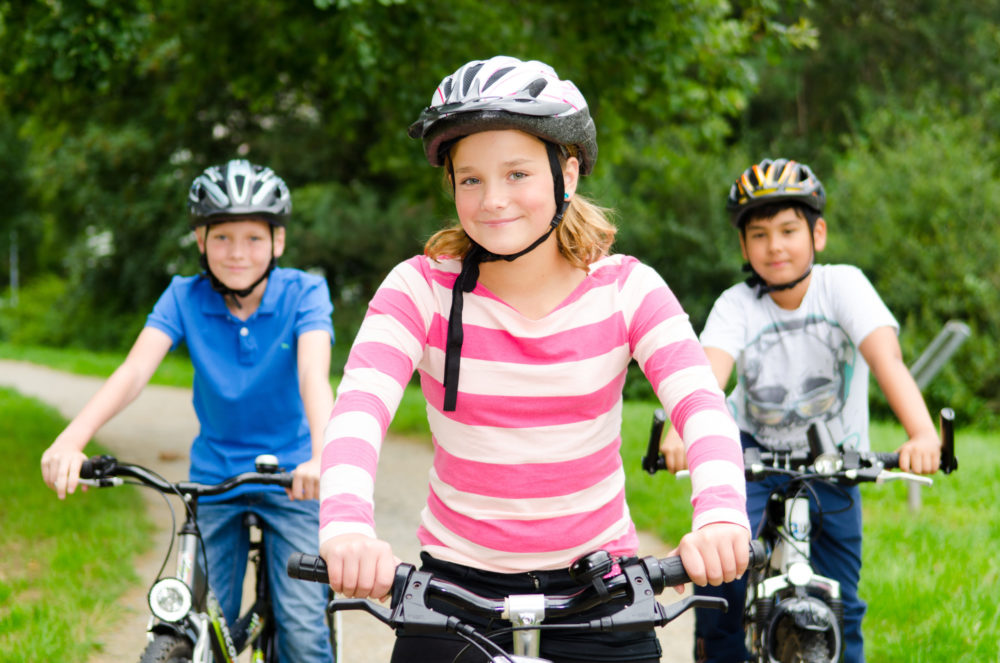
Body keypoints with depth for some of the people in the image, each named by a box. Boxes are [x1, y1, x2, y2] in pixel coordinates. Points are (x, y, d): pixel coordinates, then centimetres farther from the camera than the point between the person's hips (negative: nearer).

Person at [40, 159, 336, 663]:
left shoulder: (304, 293, -12)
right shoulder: (185, 298, -7)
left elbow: (314, 373, -29)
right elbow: (136, 368, -22)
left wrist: (322, 454, -49)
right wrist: (71, 439, -40)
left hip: (290, 476, -2)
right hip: (213, 477, 2)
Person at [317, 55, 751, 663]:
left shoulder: (626, 289, -7)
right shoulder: (422, 289, -9)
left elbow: (702, 404, -21)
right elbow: (359, 408, -25)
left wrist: (721, 517, -43)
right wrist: (346, 527, -45)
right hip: (456, 581, 0)